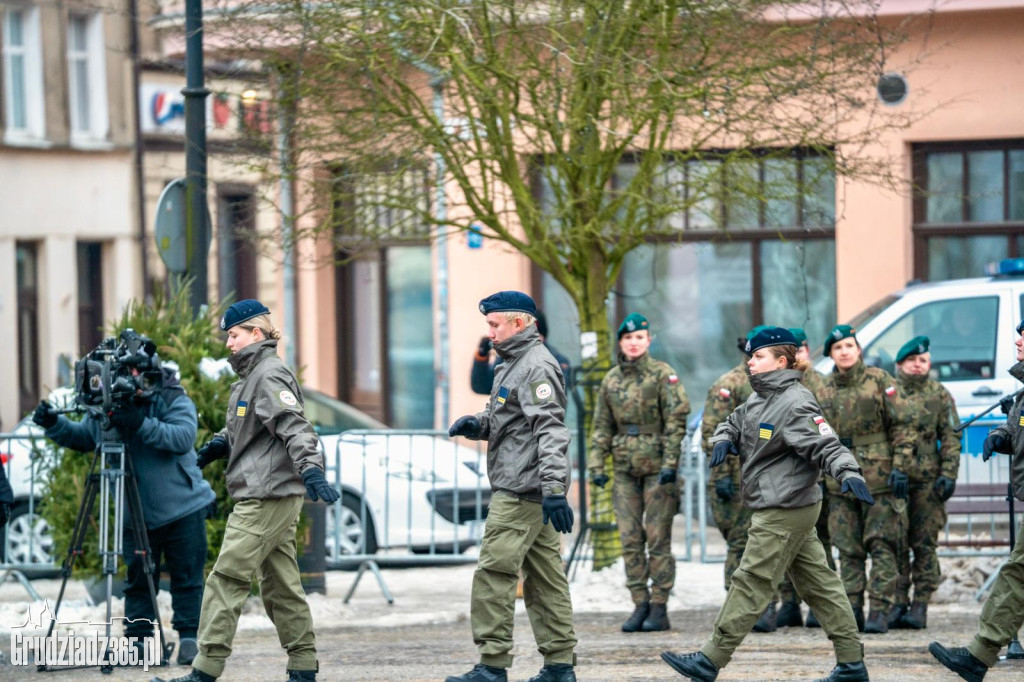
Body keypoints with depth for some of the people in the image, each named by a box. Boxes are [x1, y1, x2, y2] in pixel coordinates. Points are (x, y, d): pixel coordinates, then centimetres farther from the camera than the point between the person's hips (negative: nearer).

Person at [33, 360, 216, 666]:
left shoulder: (173, 400, -13)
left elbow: (184, 437, -28)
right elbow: (81, 438, 15)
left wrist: (143, 425, -38)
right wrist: (54, 424, -4)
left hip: (182, 510, -4)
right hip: (136, 514, 4)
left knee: (187, 577, 0)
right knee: (137, 580, 6)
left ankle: (189, 639, 6)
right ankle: (137, 639, 11)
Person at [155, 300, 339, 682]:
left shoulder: (270, 375, -12)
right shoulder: (252, 375, 20)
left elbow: (294, 426, -24)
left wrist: (310, 470, -37)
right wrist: (220, 443, 16)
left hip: (267, 497, -11)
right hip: (275, 498, 11)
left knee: (227, 580, -10)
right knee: (280, 583, 11)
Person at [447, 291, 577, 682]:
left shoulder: (536, 366, -13)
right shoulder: (513, 364, 19)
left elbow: (551, 429, -22)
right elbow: (501, 420, 29)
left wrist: (554, 490, -29)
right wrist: (475, 424, 6)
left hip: (521, 492, -11)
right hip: (525, 490, 11)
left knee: (495, 573, -10)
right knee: (544, 575, 10)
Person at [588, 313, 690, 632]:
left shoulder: (663, 374, -4)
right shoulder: (611, 379, 11)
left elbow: (676, 420, -9)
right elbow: (602, 426, 15)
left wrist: (670, 463, -16)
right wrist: (596, 465, 6)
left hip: (656, 466, -5)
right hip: (625, 468, 5)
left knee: (658, 537, -4)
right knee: (630, 539, 3)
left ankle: (659, 608, 0)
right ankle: (640, 605, 9)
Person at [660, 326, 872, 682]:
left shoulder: (795, 404, -17)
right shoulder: (759, 399, 14)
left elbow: (826, 446, -24)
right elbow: (733, 424, 23)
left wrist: (848, 473, -42)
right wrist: (723, 441, -1)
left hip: (785, 511, -10)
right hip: (782, 509, 10)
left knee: (751, 583, -5)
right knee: (819, 583, 10)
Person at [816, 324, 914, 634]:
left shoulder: (879, 381, -2)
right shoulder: (826, 391, 12)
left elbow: (901, 426, -4)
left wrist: (900, 467, -11)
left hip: (879, 478, -4)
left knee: (882, 547, -5)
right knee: (848, 550, 5)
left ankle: (880, 611, -6)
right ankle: (852, 610, 9)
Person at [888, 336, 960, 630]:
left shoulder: (939, 395, 7)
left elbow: (951, 437, 5)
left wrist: (948, 474, -5)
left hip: (927, 481, -1)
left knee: (924, 545, 0)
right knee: (895, 543, 1)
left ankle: (920, 606, 2)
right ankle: (899, 603, 6)